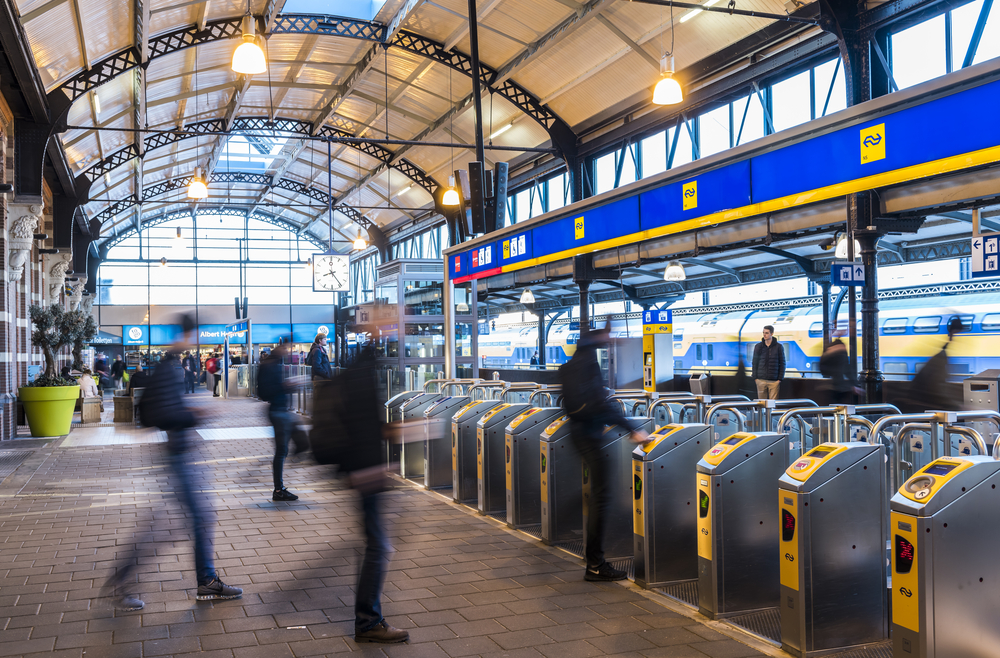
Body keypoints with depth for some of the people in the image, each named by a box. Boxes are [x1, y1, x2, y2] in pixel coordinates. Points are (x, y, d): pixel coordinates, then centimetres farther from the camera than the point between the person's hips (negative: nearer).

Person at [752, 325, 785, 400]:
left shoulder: (779, 347, 3)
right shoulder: (758, 346, 7)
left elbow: (782, 363, 4)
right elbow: (755, 363, 10)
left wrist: (780, 379, -3)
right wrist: (755, 377, 2)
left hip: (774, 381, -2)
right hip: (761, 380, 2)